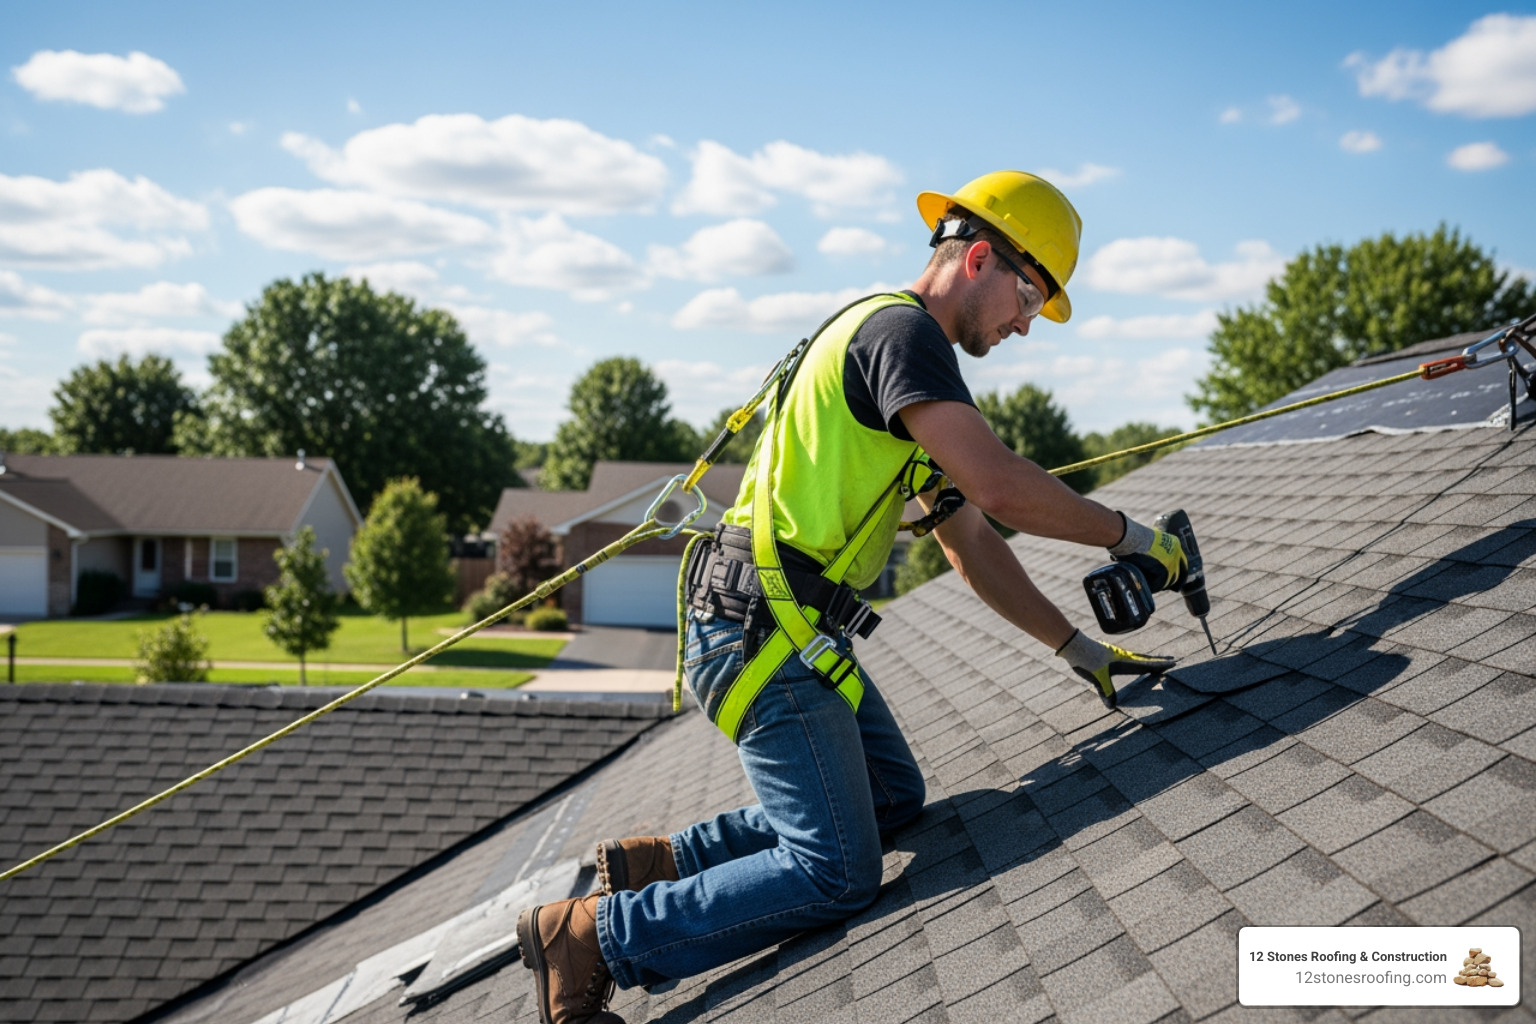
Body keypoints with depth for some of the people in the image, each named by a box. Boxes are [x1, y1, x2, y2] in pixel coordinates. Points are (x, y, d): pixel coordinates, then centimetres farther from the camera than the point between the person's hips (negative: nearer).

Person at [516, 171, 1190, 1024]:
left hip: (803, 631, 11)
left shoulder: (916, 358, 21)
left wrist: (1078, 647, 17)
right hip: (765, 629, -11)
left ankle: (659, 862, 18)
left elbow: (972, 545, 21)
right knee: (837, 874, -8)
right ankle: (593, 937, -2)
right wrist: (1127, 534, -8)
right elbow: (1000, 487, -23)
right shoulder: (900, 328, -12)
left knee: (894, 799, 20)